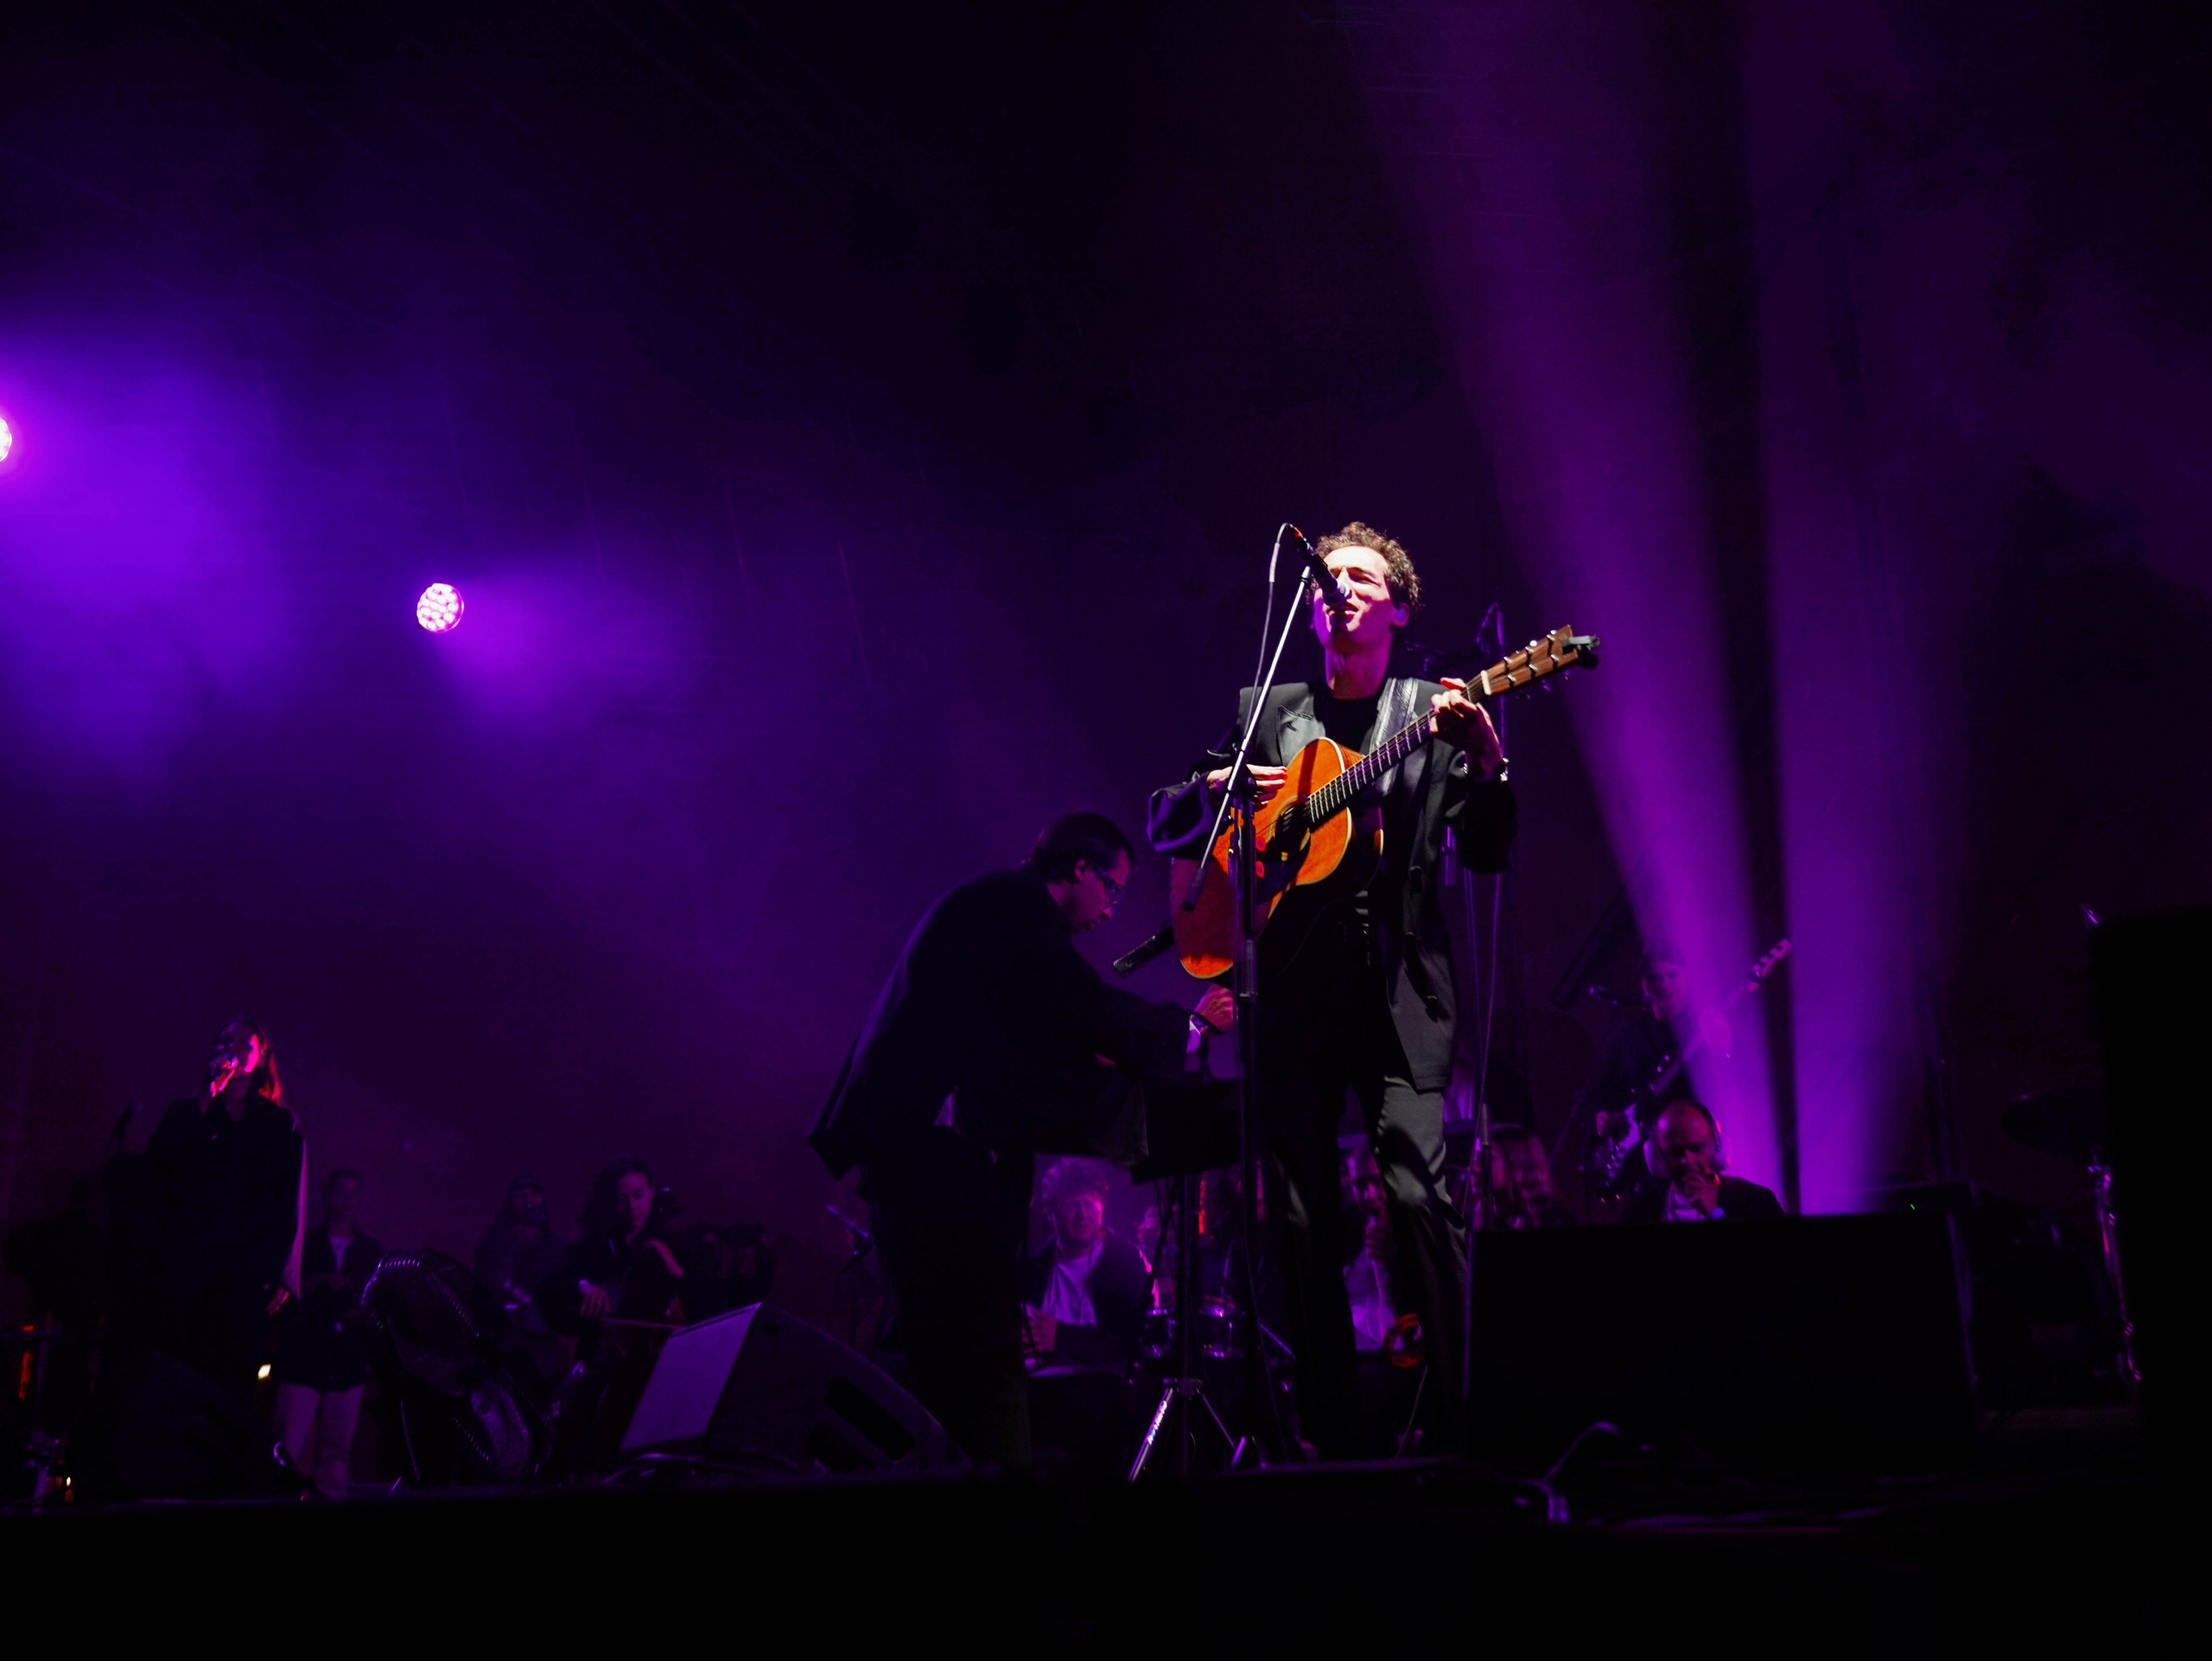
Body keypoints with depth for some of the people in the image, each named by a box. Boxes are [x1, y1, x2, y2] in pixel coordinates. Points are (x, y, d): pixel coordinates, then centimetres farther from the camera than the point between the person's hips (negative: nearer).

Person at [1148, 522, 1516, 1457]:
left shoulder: (1434, 714, 11)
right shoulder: (1265, 709, 17)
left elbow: (1486, 854, 2)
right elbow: (1164, 827, 17)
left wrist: (1486, 762, -16)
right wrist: (1217, 787, -4)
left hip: (1398, 987, -2)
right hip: (1294, 987, 2)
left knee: (1419, 1188, -15)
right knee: (1301, 1214, 1)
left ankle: (1462, 1416, -5)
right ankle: (1325, 1431, 11)